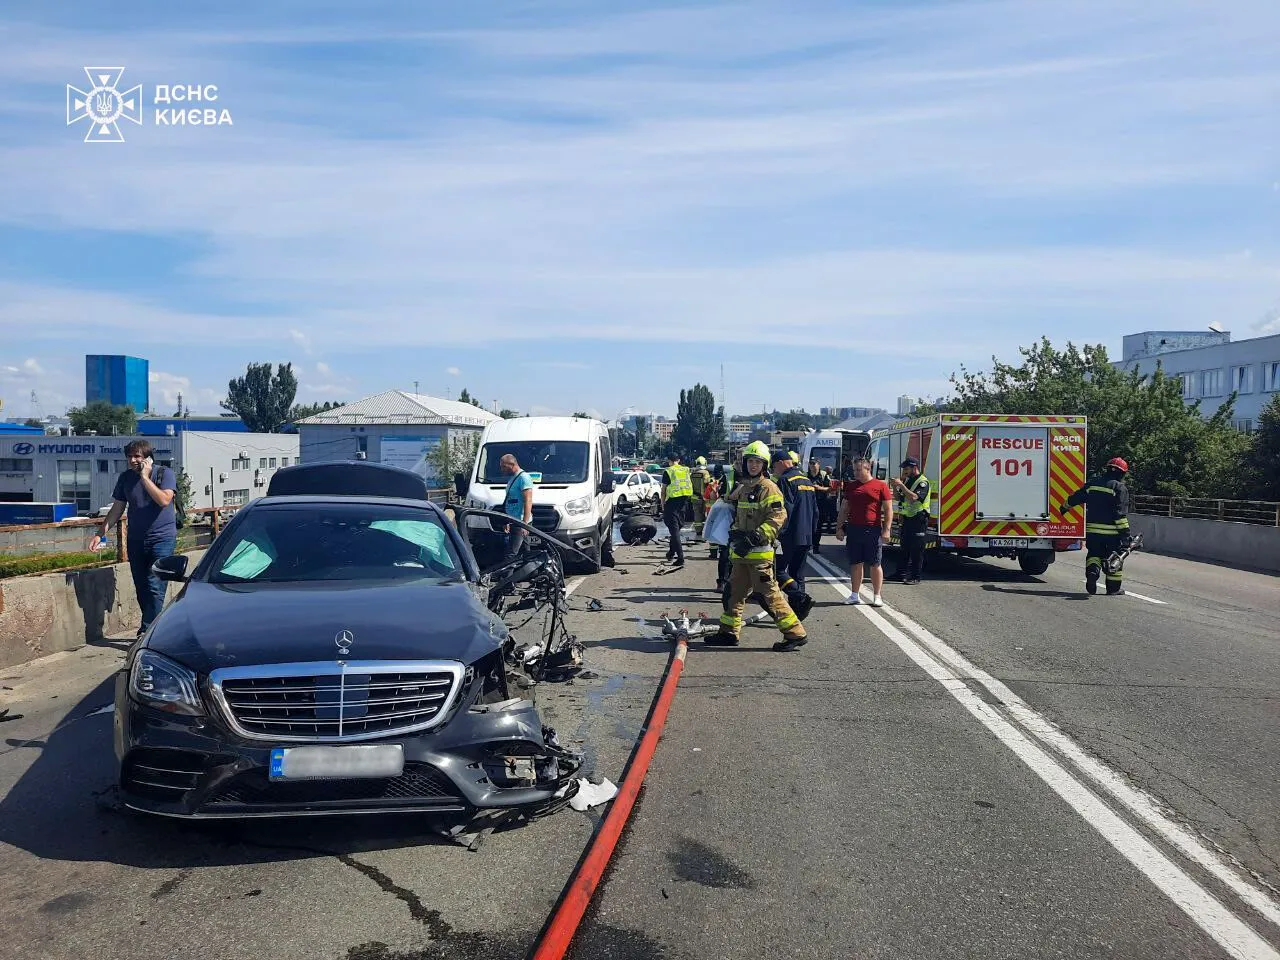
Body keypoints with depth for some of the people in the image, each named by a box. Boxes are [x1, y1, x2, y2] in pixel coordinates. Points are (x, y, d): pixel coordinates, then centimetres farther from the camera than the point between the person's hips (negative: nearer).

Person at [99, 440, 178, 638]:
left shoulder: (164, 473, -5)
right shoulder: (125, 478, 9)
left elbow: (164, 500, -20)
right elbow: (117, 509, 14)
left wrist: (145, 477, -18)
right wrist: (102, 532, 4)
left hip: (162, 538, -5)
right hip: (136, 540, 6)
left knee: (155, 587, -13)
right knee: (141, 589, 9)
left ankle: (147, 630, -13)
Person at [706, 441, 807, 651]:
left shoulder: (768, 488, -10)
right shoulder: (742, 488, 16)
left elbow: (778, 517, -20)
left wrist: (755, 537, -25)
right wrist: (735, 533, 13)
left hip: (759, 551, -9)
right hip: (740, 551, 9)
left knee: (768, 593, -9)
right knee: (735, 591, 14)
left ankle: (795, 634, -3)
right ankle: (728, 632, 26)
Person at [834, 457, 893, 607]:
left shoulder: (880, 486, -1)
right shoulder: (851, 486, 12)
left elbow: (888, 510, -2)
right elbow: (844, 509, 15)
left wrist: (886, 530, -10)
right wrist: (839, 528, 9)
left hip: (873, 530, -4)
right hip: (853, 530, 4)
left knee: (875, 564, 2)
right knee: (855, 564, 8)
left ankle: (877, 596, 9)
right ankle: (855, 595, 15)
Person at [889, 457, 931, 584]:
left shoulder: (923, 482, -12)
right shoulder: (907, 480, 15)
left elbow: (913, 497, -27)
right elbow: (899, 498, 21)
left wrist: (901, 484, -25)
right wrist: (895, 486, 3)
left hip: (918, 520, -9)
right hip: (907, 519, 9)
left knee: (916, 550, -4)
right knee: (906, 548, 13)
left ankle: (915, 577, 1)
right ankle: (904, 573, 20)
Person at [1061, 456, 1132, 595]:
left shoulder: (1092, 483, 7)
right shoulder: (1120, 488, -8)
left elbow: (1075, 498, 16)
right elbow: (1120, 513, -16)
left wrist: (1064, 508, 32)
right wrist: (1125, 532, -16)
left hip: (1092, 529, 4)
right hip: (1111, 531, -4)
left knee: (1094, 554, 17)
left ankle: (1092, 572, -11)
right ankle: (1113, 588, 14)